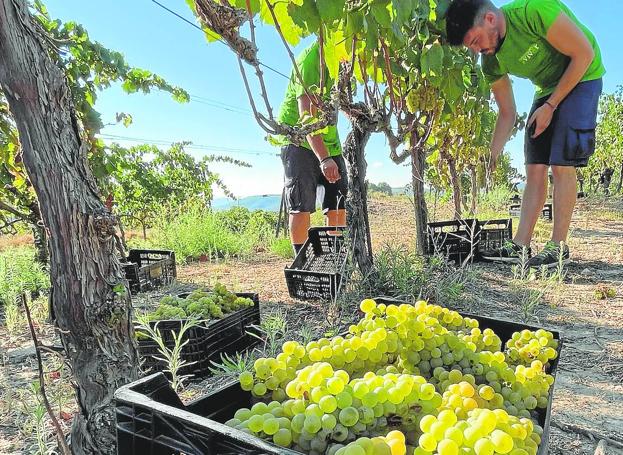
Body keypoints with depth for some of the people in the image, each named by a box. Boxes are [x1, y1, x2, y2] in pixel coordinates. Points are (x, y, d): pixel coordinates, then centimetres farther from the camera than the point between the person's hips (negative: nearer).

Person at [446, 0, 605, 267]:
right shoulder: (491, 62, -8)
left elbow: (585, 53, -20)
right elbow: (507, 114, 0)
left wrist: (550, 106, -20)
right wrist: (491, 158, -5)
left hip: (581, 79, -6)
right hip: (547, 88, 6)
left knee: (562, 164, -15)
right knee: (534, 169, -1)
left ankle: (559, 247, -7)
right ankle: (520, 246, 0)